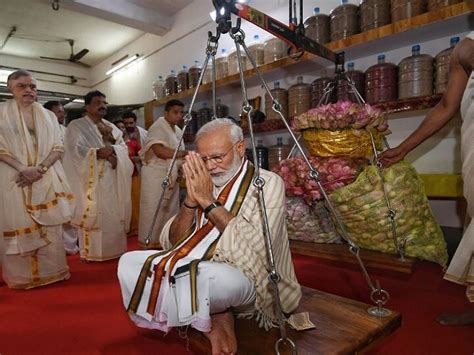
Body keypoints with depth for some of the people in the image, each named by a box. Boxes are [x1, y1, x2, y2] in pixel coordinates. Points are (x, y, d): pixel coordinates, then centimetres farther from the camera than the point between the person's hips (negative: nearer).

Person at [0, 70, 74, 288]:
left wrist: (40, 168, -12)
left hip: (47, 179, 2)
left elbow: (58, 147, 4)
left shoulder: (48, 116, 12)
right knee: (19, 227, 1)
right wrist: (23, 169, -17)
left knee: (50, 226, 3)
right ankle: (21, 275, 14)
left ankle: (50, 271, 14)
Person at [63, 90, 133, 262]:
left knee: (113, 214, 8)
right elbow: (75, 149, -13)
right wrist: (97, 152, -23)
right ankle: (91, 252, 7)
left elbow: (123, 146, 8)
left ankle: (113, 248, 18)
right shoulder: (76, 126, 2)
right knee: (93, 214, -4)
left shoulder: (111, 126, 18)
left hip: (112, 179, 5)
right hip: (91, 179, -5)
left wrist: (113, 151, -13)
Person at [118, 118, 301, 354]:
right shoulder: (203, 184, 7)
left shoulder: (268, 183, -8)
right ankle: (215, 319, -8)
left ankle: (210, 318, -1)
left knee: (216, 278, -39)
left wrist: (209, 201, -20)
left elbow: (258, 247, -22)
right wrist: (191, 200, -15)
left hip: (245, 278, -6)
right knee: (128, 262, -4)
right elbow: (170, 242, 2)